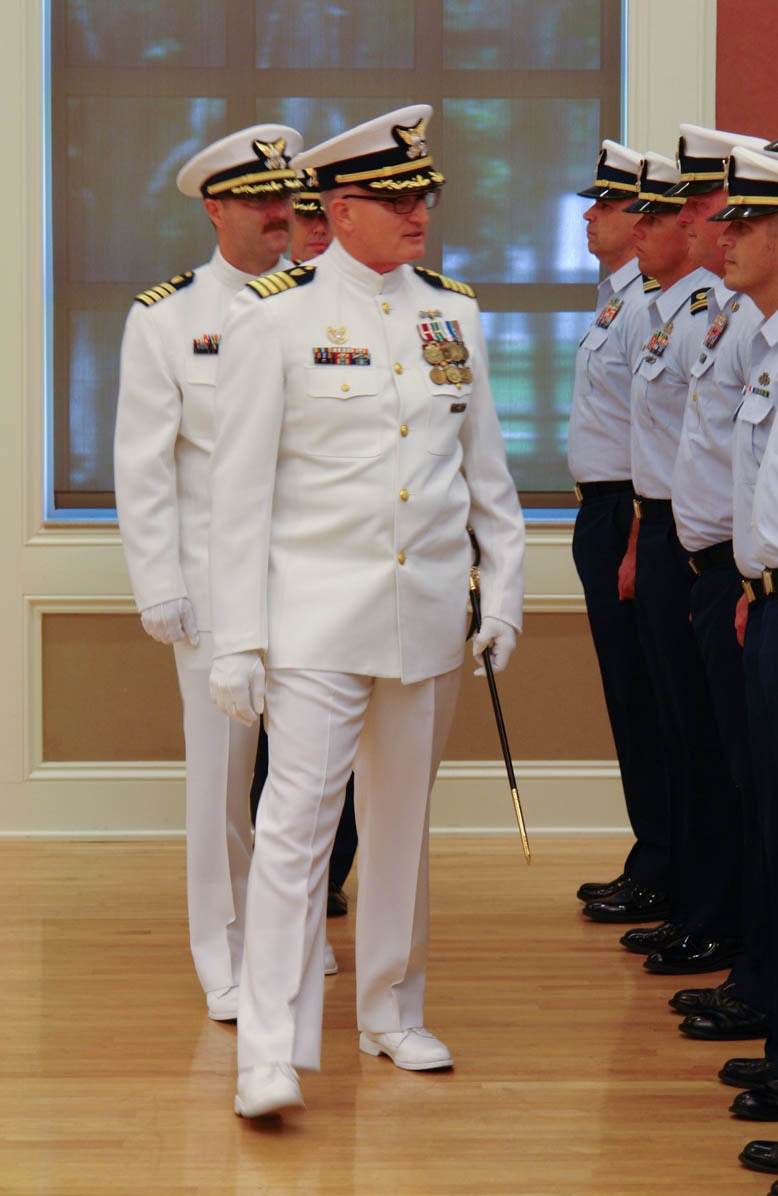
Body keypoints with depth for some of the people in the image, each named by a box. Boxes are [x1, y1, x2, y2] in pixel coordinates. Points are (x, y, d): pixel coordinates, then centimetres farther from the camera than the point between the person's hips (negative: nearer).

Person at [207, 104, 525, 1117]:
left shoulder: (453, 313, 8)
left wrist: (503, 588, 8)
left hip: (430, 613, 5)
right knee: (299, 819, -10)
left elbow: (486, 465, 15)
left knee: (405, 817, 13)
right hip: (318, 610, -4)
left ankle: (394, 1015, 26)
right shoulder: (275, 315, -5)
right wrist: (236, 636, -9)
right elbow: (241, 487, -6)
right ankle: (271, 1052, -10)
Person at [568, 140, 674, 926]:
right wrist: (605, 524, 20)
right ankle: (652, 867, 21)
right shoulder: (618, 300, 16)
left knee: (641, 698, -5)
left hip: (630, 513, -10)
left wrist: (638, 538, -22)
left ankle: (657, 879, 1)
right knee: (630, 696, 13)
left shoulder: (649, 306, -16)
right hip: (604, 512, 10)